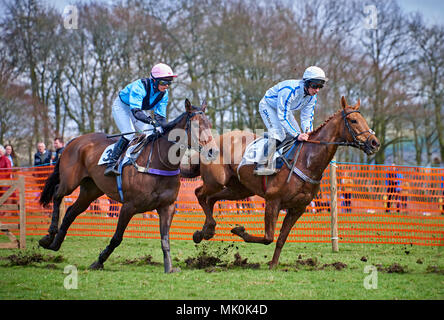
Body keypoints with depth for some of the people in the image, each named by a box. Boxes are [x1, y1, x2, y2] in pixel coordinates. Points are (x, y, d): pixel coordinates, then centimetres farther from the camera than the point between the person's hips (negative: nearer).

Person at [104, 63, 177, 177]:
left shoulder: (163, 94, -16)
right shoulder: (139, 87, -37)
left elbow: (160, 116, -12)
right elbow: (135, 111, -47)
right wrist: (151, 121, -60)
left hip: (139, 109, 7)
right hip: (122, 106, -7)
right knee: (129, 134, -25)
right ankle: (111, 164, -24)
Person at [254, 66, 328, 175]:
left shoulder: (312, 96, -16)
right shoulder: (289, 90, -40)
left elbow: (307, 117, -8)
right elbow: (282, 117, -38)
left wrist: (307, 133, -27)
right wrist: (297, 135, -41)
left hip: (284, 109, 8)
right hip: (268, 106, -8)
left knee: (298, 137, 0)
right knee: (278, 132, -29)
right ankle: (264, 165, -31)